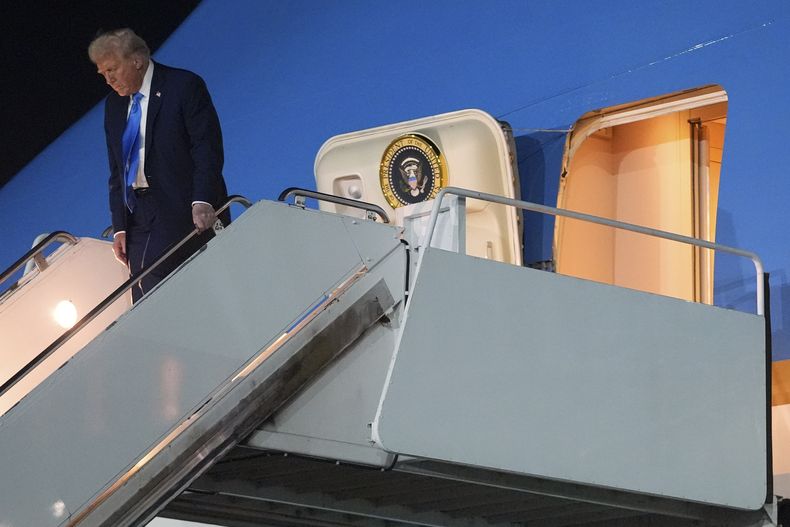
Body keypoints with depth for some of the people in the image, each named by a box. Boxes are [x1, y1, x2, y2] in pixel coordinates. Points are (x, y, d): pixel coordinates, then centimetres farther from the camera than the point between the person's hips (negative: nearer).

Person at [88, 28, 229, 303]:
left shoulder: (185, 86, -5)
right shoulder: (114, 104, 16)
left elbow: (207, 149, -12)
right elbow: (117, 171, 17)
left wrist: (202, 202, -25)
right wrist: (119, 227, 9)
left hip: (188, 214, -6)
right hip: (138, 216, 6)